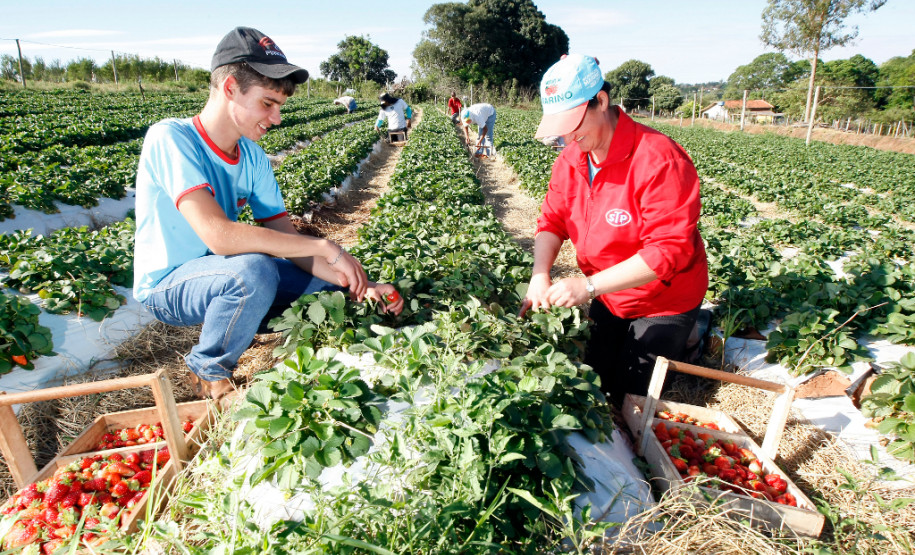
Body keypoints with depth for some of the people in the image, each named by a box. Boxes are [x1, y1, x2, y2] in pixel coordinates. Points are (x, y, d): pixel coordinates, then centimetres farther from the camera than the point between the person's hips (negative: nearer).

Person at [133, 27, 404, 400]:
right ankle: (208, 371, -9)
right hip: (166, 285, -6)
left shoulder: (253, 158, -4)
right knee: (254, 271, -36)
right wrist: (325, 247, -32)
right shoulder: (170, 138, -23)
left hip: (222, 274, 6)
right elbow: (219, 235, -36)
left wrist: (360, 285, -18)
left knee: (330, 279, -3)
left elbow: (286, 237, -6)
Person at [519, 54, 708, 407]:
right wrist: (540, 274, -25)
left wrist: (589, 286, -38)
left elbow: (668, 250, -34)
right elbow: (552, 220, -5)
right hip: (608, 297, 7)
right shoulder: (570, 158, -7)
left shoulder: (660, 161, -31)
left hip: (664, 302, -6)